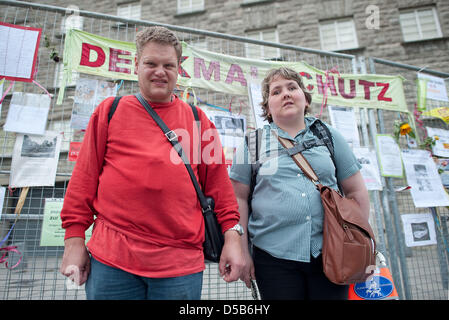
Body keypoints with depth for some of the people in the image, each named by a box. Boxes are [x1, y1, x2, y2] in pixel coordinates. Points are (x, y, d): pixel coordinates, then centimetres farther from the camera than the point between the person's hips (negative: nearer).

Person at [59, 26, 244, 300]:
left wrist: (232, 235, 1)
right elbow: (84, 177, 6)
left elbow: (217, 181, 5)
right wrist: (75, 238, 3)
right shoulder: (110, 111, 6)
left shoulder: (198, 120, 7)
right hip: (111, 259, 0)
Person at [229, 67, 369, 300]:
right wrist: (243, 252, -2)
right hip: (274, 257, -1)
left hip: (329, 254, 2)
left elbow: (357, 192, 11)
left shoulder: (329, 136, 9)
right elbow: (239, 198, 1)